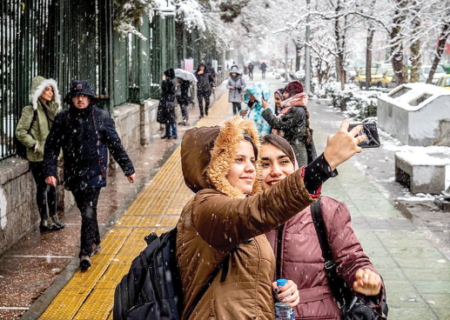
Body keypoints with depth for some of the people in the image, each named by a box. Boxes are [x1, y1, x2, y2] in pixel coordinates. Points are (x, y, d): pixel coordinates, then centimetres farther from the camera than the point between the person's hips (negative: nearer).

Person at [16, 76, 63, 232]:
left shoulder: (52, 108, 11)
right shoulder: (30, 110, -12)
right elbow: (20, 132, -13)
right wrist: (35, 145, -16)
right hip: (38, 157, -7)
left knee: (52, 186, 13)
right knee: (43, 187, -1)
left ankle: (53, 217, 24)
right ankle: (45, 221, 9)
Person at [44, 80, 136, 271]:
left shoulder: (102, 117, -2)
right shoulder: (62, 119, 1)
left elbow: (115, 145, 4)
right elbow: (52, 146, 2)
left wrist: (128, 169, 8)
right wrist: (50, 171, -9)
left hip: (94, 172, -3)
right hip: (73, 174, 3)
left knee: (89, 211, -12)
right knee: (85, 211, 15)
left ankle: (85, 252, -11)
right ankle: (95, 242, 34)